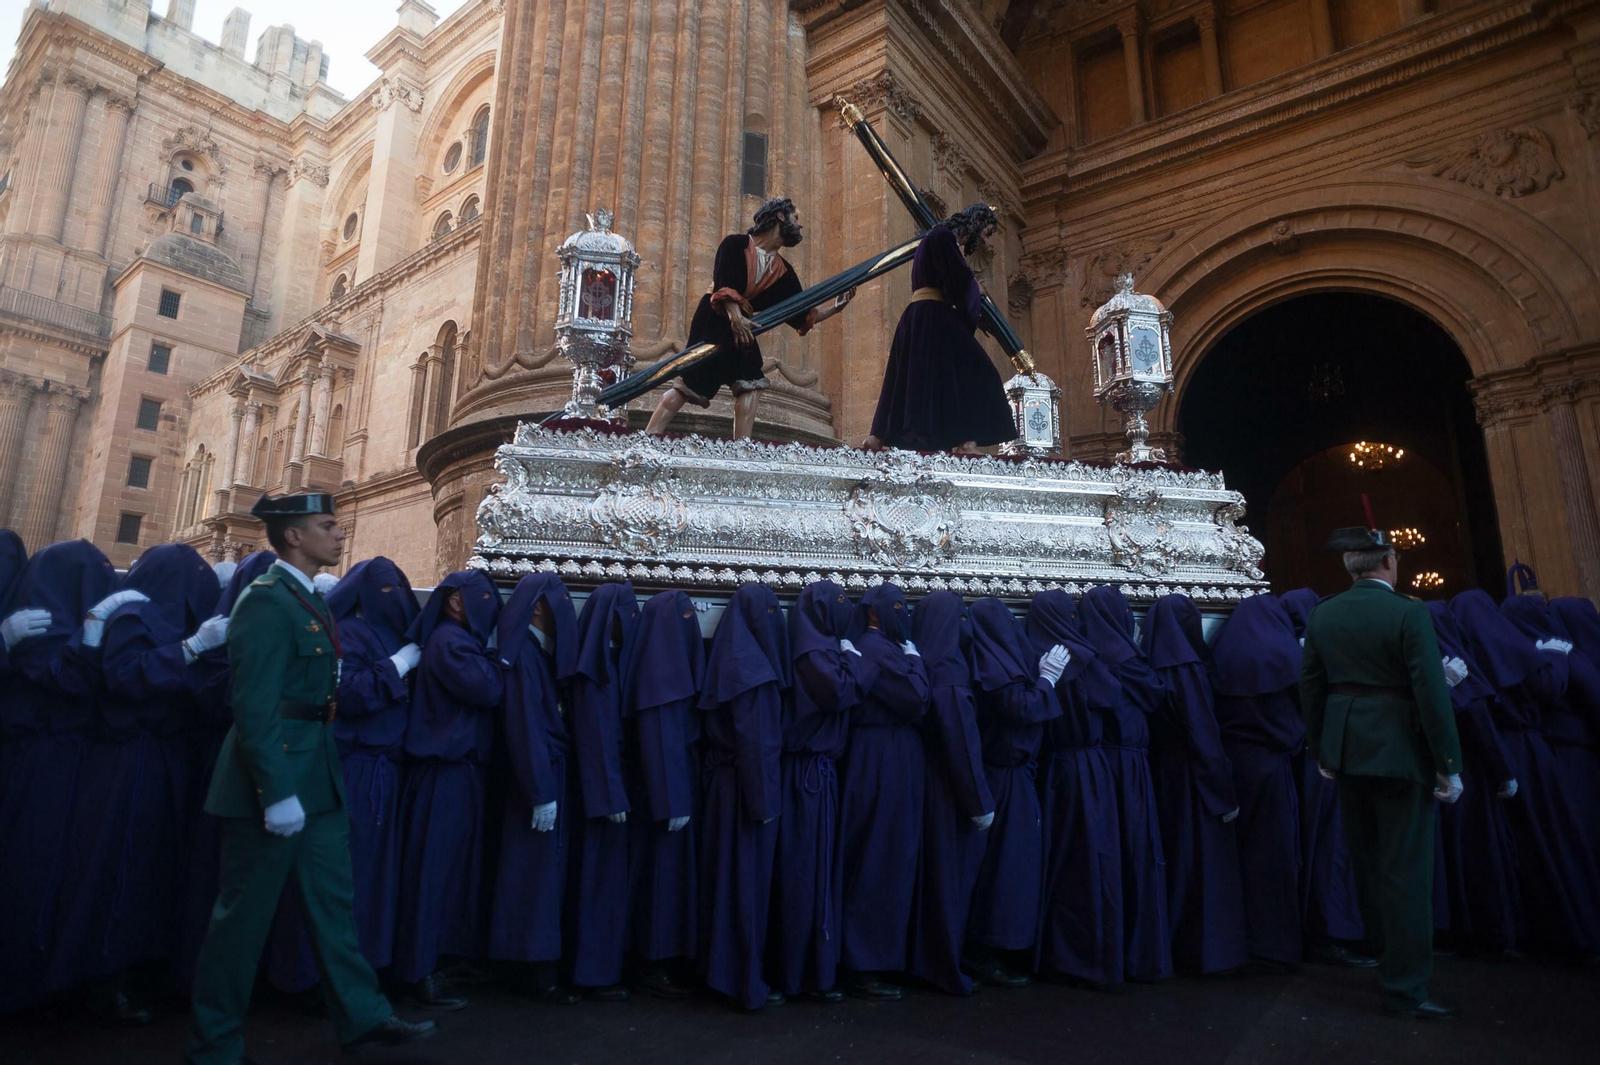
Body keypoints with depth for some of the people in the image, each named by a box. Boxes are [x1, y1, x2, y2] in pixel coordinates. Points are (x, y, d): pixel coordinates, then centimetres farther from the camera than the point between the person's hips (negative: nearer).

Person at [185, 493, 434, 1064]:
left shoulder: (310, 600, 12)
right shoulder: (266, 598, -15)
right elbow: (255, 706, -21)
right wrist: (276, 792, -23)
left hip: (317, 778, 9)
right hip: (275, 776, -9)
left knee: (333, 899, 14)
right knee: (245, 913, 6)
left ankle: (361, 1014, 25)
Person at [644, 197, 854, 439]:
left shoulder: (782, 271, 10)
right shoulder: (736, 244, -6)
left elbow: (800, 317, 7)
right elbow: (723, 283, -21)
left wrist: (836, 307, -2)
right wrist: (735, 316, -37)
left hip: (743, 327, 7)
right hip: (714, 322, -6)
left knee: (750, 384, -9)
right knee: (688, 382, -12)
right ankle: (648, 437, -12)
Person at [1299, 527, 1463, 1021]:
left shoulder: (1323, 615, 3)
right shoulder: (1409, 612, -14)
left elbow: (1310, 685, 7)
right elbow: (1432, 693, -16)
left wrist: (1319, 750, 17)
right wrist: (1449, 766, -8)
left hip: (1346, 748, 6)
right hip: (1399, 750, -6)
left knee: (1367, 859, 19)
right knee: (1406, 868, 2)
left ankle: (1387, 954, 38)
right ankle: (1405, 988, 9)